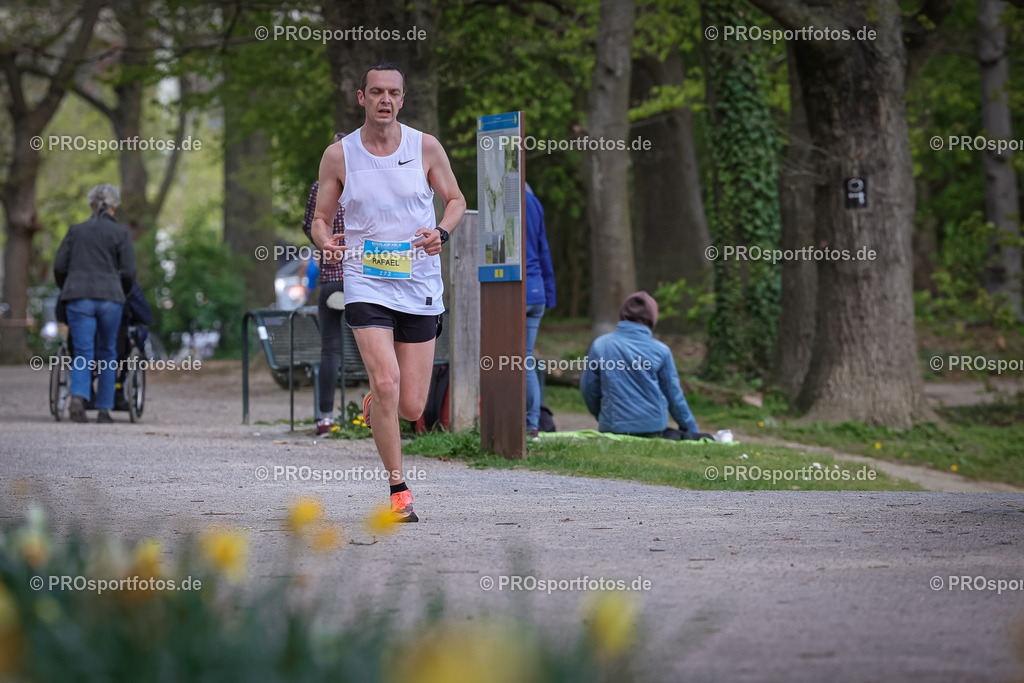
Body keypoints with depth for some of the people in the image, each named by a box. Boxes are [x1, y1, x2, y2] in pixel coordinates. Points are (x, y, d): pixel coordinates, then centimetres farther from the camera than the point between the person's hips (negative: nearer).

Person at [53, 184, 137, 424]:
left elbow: (59, 266, 6)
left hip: (79, 298, 1)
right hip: (110, 297, -1)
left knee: (83, 353, -1)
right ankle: (104, 409, 11)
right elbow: (128, 272, -2)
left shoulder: (76, 231, 8)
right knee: (107, 354, 12)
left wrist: (67, 291, 22)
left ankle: (78, 396, -28)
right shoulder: (121, 233, 2)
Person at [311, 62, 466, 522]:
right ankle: (398, 489, -10)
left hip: (420, 286, 1)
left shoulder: (426, 147, 1)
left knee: (411, 407, 0)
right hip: (365, 282, -1)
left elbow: (455, 199, 13)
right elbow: (320, 218, 9)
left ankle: (374, 406, 39)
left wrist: (442, 232, -9)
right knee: (386, 381, -22)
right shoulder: (339, 155, 0)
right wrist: (326, 242, -15)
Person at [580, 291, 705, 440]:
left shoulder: (600, 345, 2)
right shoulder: (661, 350, 1)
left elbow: (588, 389, 9)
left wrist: (601, 418, 28)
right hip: (653, 426, 0)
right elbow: (673, 395, 8)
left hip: (612, 427, 0)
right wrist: (692, 430, 21)